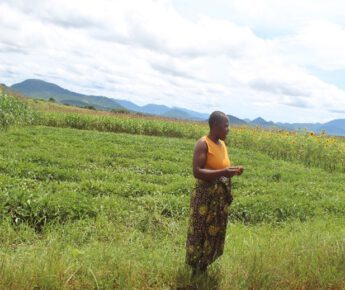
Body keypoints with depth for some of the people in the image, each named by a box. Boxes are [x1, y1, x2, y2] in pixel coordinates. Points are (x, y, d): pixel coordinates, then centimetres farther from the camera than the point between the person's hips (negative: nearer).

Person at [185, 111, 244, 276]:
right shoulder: (203, 144, -16)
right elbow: (197, 172, -23)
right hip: (205, 197, -8)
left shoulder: (222, 144, 9)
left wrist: (233, 170, 0)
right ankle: (194, 271, 19)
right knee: (200, 234, 3)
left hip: (221, 197, 8)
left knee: (215, 233, 16)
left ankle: (204, 268, 32)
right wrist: (223, 172, -28)